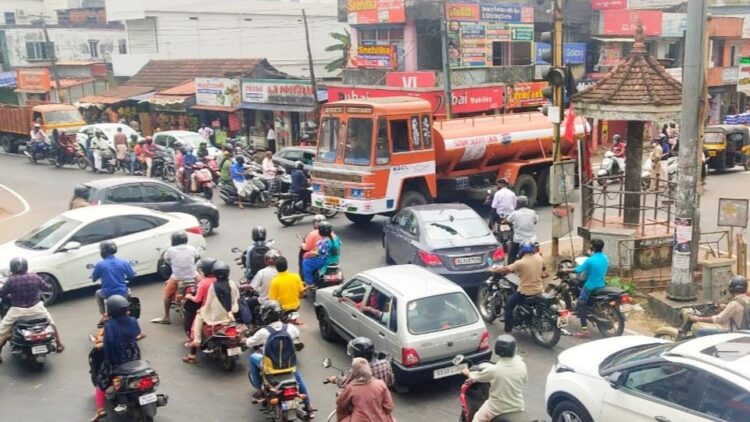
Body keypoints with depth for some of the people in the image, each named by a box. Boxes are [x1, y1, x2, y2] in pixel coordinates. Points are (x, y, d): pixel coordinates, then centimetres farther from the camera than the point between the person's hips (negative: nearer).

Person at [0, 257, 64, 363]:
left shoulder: (11, 280, -12)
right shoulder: (34, 277, -4)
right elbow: (47, 287, 7)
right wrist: (50, 287, 29)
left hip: (18, 310, -3)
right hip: (36, 308, 3)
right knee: (51, 323, 26)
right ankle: (59, 344, 35)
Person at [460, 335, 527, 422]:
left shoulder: (494, 369, -24)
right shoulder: (521, 366, -14)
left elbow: (476, 377, -5)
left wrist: (468, 373, 18)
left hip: (497, 409, -3)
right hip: (516, 408, 4)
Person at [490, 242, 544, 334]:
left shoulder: (520, 262, -17)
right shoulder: (539, 258, -5)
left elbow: (506, 269, -6)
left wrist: (493, 270, 10)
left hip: (525, 292, -5)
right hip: (539, 291, 5)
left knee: (508, 305, 12)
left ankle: (508, 330, 9)